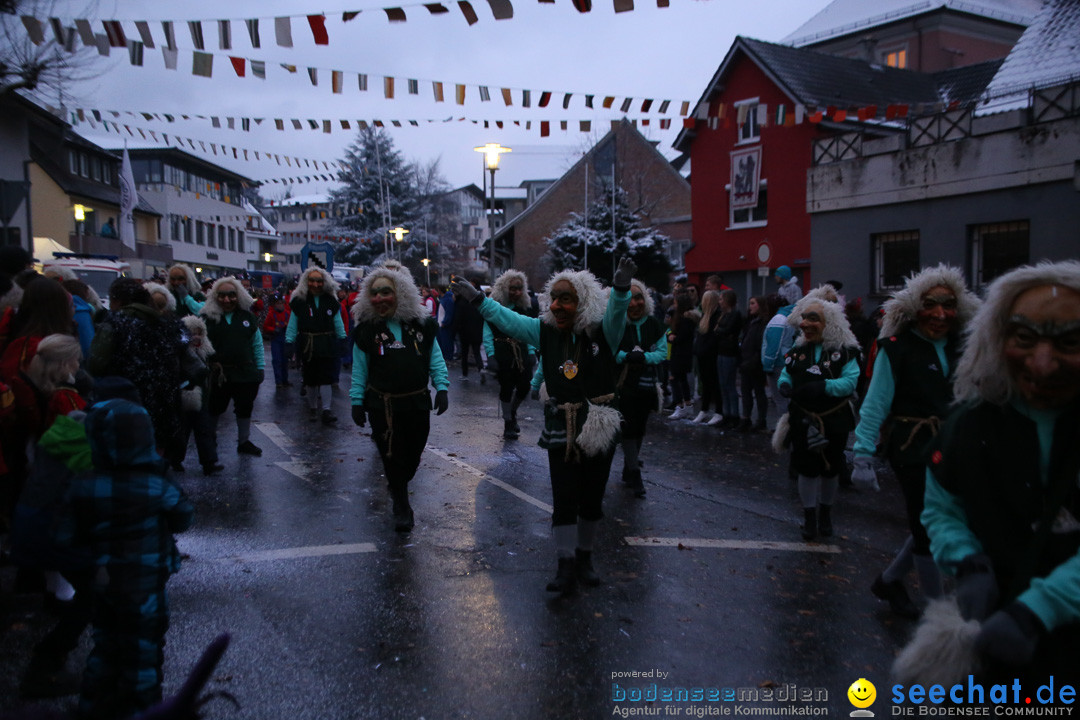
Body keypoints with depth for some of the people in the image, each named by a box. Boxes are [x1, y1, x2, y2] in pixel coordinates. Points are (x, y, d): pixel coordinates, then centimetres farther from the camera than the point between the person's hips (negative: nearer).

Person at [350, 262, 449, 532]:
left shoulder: (422, 324, 2)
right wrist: (357, 401, 2)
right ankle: (401, 508, 19)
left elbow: (435, 359, 7)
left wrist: (442, 387, -3)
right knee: (392, 457, 2)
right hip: (382, 406, -1)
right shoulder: (367, 328, -1)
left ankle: (399, 487, 39)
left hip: (418, 403, 2)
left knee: (412, 456, 10)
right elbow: (359, 369, 4)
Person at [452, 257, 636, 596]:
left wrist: (621, 290, -49)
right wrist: (478, 300, 5)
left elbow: (616, 313, -29)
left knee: (592, 498, 13)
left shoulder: (602, 332, -10)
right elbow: (507, 319, 7)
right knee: (564, 499, 0)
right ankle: (566, 566, 9)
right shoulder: (545, 331, 1)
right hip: (560, 428, 1)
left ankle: (584, 557, 31)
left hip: (599, 427, -1)